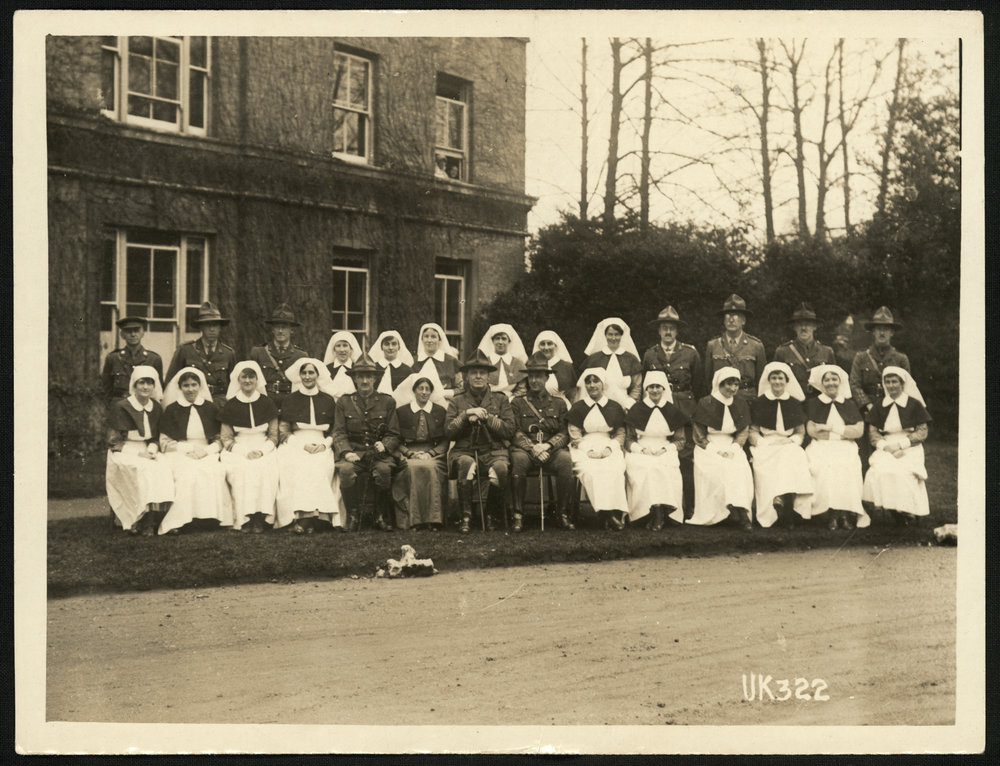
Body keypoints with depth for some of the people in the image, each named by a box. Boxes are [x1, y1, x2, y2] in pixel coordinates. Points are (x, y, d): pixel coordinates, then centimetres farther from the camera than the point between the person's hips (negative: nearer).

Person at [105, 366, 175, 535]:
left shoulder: (156, 409, 12)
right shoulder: (120, 408, -2)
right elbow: (114, 442, -4)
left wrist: (152, 449, -6)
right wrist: (138, 453, -14)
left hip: (147, 453, 4)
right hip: (124, 455, -4)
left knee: (164, 470, -29)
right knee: (145, 470, -35)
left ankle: (149, 523, -32)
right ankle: (136, 521, -32)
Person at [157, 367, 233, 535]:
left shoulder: (210, 408, 14)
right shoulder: (172, 410, 9)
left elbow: (220, 441, 13)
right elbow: (164, 443, 5)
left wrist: (206, 450, -8)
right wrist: (189, 448, -8)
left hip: (207, 455, 2)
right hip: (179, 455, -2)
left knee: (216, 470, -33)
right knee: (188, 473, -35)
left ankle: (213, 516, -29)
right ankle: (177, 521, -39)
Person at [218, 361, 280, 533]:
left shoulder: (266, 403, 10)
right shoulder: (231, 405, 8)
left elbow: (274, 435, 9)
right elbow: (226, 436, 8)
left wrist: (261, 451, -10)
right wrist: (242, 452, -9)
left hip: (263, 449, 0)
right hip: (239, 449, 0)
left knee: (264, 469, -32)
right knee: (242, 470, -33)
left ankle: (260, 518, -30)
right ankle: (243, 518, -31)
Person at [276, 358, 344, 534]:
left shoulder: (328, 400, 17)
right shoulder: (290, 400, 14)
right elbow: (283, 430, 7)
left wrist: (324, 444, -8)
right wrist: (303, 445, -10)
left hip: (321, 446, 1)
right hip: (295, 446, 0)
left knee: (319, 466, -33)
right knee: (298, 466, -34)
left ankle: (305, 518, -41)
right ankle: (304, 515, -44)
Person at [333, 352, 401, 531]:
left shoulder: (387, 402, 12)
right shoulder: (344, 402, 13)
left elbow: (393, 435, 10)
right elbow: (339, 433, 6)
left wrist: (384, 445, -12)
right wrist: (346, 452, -13)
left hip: (378, 452, 0)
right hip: (353, 451, 0)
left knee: (384, 469, -34)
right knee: (345, 469, -34)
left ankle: (382, 516, -14)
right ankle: (353, 515, -16)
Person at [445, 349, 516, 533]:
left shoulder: (500, 400, 13)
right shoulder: (457, 401, 14)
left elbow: (509, 431, 3)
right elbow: (449, 432, 4)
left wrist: (486, 417, -7)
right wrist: (467, 414, -8)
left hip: (493, 451, 0)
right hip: (464, 450, 0)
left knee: (501, 467, -36)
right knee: (466, 463, -38)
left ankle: (490, 513, -13)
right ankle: (466, 515, -25)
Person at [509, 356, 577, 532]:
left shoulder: (558, 403, 18)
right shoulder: (517, 402, 14)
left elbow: (564, 434, 9)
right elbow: (516, 433, 4)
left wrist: (547, 445, -11)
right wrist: (532, 448, -14)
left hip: (552, 450, 1)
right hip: (525, 448, -1)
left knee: (565, 459, -34)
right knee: (518, 459, -37)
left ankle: (562, 514, -22)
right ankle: (518, 515, -29)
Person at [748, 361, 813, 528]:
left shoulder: (794, 404, 16)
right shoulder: (759, 403, 13)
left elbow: (801, 432, 18)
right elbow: (753, 431, 12)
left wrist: (791, 440, -4)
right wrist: (762, 442, -8)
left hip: (789, 446, 0)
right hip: (765, 446, 0)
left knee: (792, 460, -35)